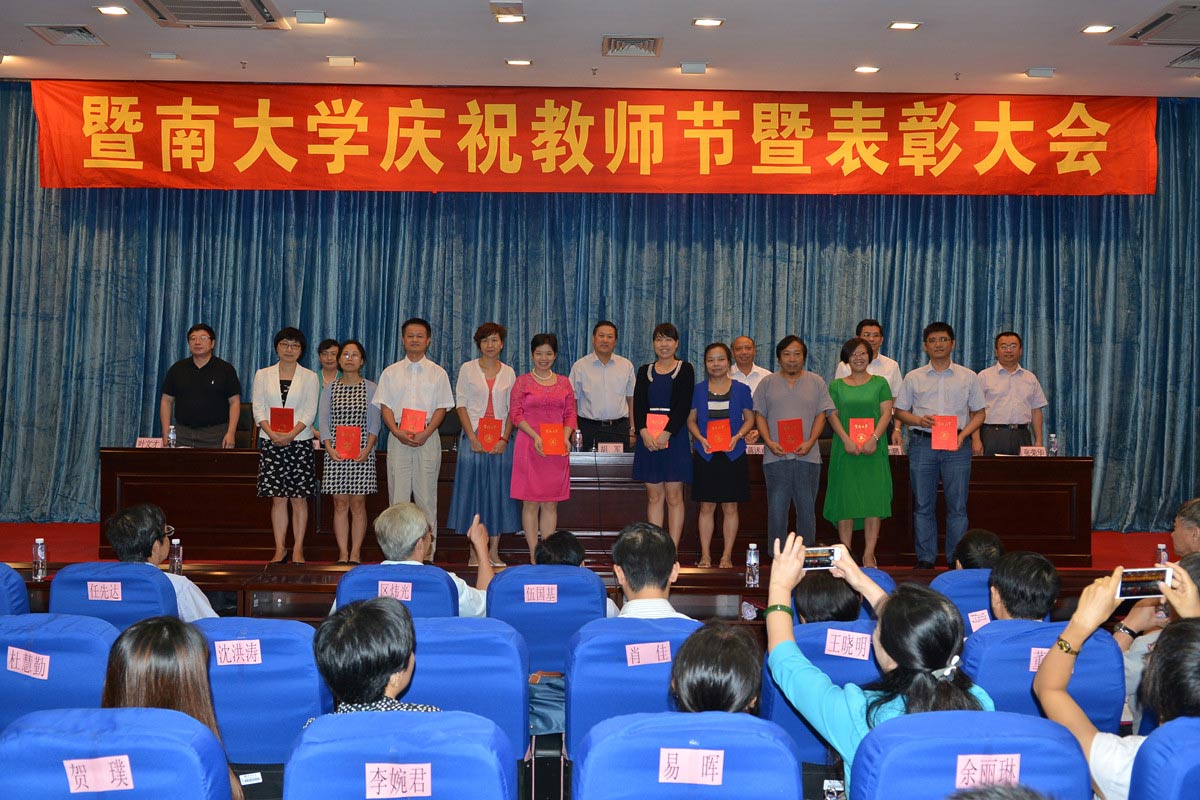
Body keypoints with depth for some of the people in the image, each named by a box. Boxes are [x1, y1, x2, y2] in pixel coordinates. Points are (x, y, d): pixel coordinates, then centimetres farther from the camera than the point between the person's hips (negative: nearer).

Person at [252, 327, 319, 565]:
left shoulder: (309, 377, 7)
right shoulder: (263, 375, 11)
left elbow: (310, 411, -1)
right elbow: (258, 408, 3)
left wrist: (291, 434, -14)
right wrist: (272, 434, -12)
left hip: (300, 442, -1)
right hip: (271, 443, 1)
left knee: (299, 498, -2)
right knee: (278, 498, 1)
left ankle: (298, 550, 3)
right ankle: (280, 550, 6)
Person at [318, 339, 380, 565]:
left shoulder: (370, 388, 5)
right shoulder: (329, 388, 9)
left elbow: (374, 422, 1)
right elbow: (323, 420, 5)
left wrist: (368, 448, -12)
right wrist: (329, 448, -9)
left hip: (362, 452, -1)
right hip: (335, 453, 1)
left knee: (358, 504, 0)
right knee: (340, 504, 1)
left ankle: (355, 554, 4)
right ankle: (343, 554, 5)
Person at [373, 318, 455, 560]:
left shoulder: (438, 373, 8)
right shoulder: (391, 372, 11)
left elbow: (442, 407, 2)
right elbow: (385, 406, 6)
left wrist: (425, 433, -12)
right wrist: (398, 432, -11)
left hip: (428, 439, -1)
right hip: (398, 439, 1)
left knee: (426, 496, -1)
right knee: (398, 495, 0)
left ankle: (427, 553, 2)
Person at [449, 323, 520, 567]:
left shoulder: (508, 373, 9)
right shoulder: (467, 369, 4)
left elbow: (512, 409, 6)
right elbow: (461, 405, 0)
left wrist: (505, 439, -7)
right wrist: (473, 438, -10)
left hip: (500, 439, 2)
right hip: (474, 437, -2)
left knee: (499, 491, 2)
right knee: (473, 490, -2)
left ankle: (494, 552, 9)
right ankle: (474, 553, 4)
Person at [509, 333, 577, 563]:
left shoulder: (564, 383, 12)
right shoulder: (523, 382, 3)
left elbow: (571, 414, 11)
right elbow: (515, 413, -3)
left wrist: (566, 437, -7)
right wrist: (535, 437, -15)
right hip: (529, 447, -3)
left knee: (551, 503, 5)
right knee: (531, 502, -1)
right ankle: (534, 554, 4)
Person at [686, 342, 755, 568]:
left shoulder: (741, 389, 3)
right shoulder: (698, 389, 5)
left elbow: (750, 418, 6)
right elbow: (691, 419, 7)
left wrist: (738, 436, -12)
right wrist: (701, 438, -11)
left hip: (733, 454, 0)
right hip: (705, 455, 0)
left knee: (730, 507, 4)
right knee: (706, 507, 3)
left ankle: (727, 556, 11)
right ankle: (705, 556, 10)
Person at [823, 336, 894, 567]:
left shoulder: (880, 383, 9)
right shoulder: (836, 385, 10)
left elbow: (886, 413, 2)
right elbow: (832, 414, 3)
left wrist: (874, 438, -13)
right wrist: (846, 440, -12)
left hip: (873, 450, 0)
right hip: (845, 450, 0)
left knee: (874, 498, -4)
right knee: (845, 499, -1)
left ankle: (869, 554, 1)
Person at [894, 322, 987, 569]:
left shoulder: (968, 377, 9)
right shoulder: (913, 377, 10)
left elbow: (979, 412, 10)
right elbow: (900, 411, 11)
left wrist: (963, 434, -7)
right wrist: (919, 420, -9)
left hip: (957, 446, 0)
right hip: (922, 444, 1)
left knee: (957, 506, 0)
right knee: (923, 505, 3)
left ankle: (957, 559, 7)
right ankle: (925, 558, 10)